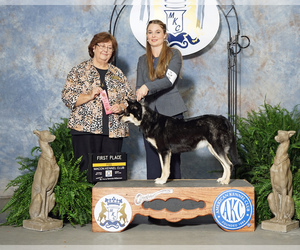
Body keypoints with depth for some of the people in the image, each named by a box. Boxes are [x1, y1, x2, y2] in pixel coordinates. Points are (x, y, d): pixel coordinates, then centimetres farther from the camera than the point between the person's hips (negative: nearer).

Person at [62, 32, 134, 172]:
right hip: (85, 129, -3)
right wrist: (89, 96, -14)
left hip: (113, 130, 3)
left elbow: (131, 99, 17)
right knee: (86, 170, -8)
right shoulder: (79, 71, 7)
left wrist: (121, 107, -4)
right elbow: (67, 96, 0)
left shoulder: (118, 74, 16)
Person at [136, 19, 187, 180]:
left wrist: (147, 87, -25)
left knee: (172, 155, -3)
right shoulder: (143, 60, 17)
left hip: (171, 112, -3)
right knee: (152, 157, 0)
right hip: (149, 112, 4)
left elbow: (169, 80, -11)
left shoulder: (174, 54, 4)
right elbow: (139, 86, 14)